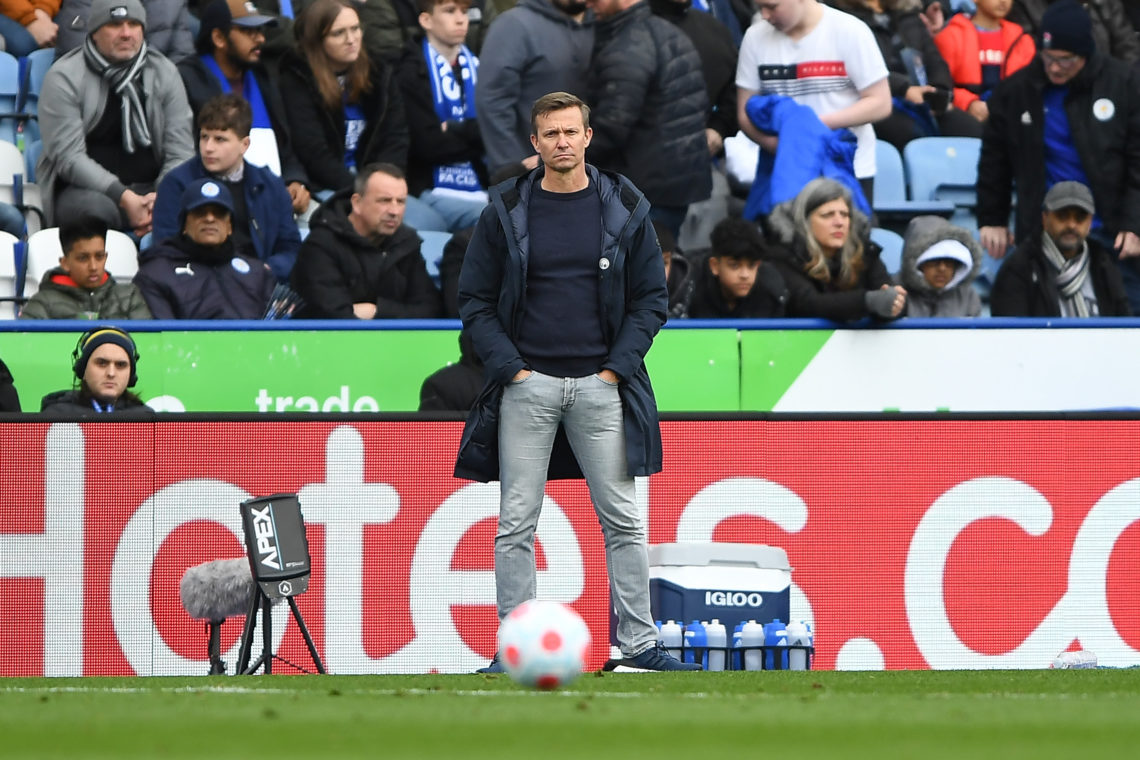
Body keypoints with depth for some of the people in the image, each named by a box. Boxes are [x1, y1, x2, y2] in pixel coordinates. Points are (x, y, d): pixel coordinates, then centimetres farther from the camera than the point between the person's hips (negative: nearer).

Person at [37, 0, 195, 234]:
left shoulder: (165, 74, 7)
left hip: (148, 188, 3)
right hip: (82, 190, -3)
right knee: (96, 206, -40)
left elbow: (180, 152, 2)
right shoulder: (63, 77, -4)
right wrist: (123, 197, -25)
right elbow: (68, 156, -13)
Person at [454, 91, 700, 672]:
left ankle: (639, 641, 6)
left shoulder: (624, 209, 4)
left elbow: (651, 298, 7)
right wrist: (509, 365, -7)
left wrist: (619, 366, -4)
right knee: (516, 523, -1)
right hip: (527, 383, 0)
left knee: (622, 518, 1)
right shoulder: (506, 211, 3)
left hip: (601, 383, 1)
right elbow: (474, 299, 5)